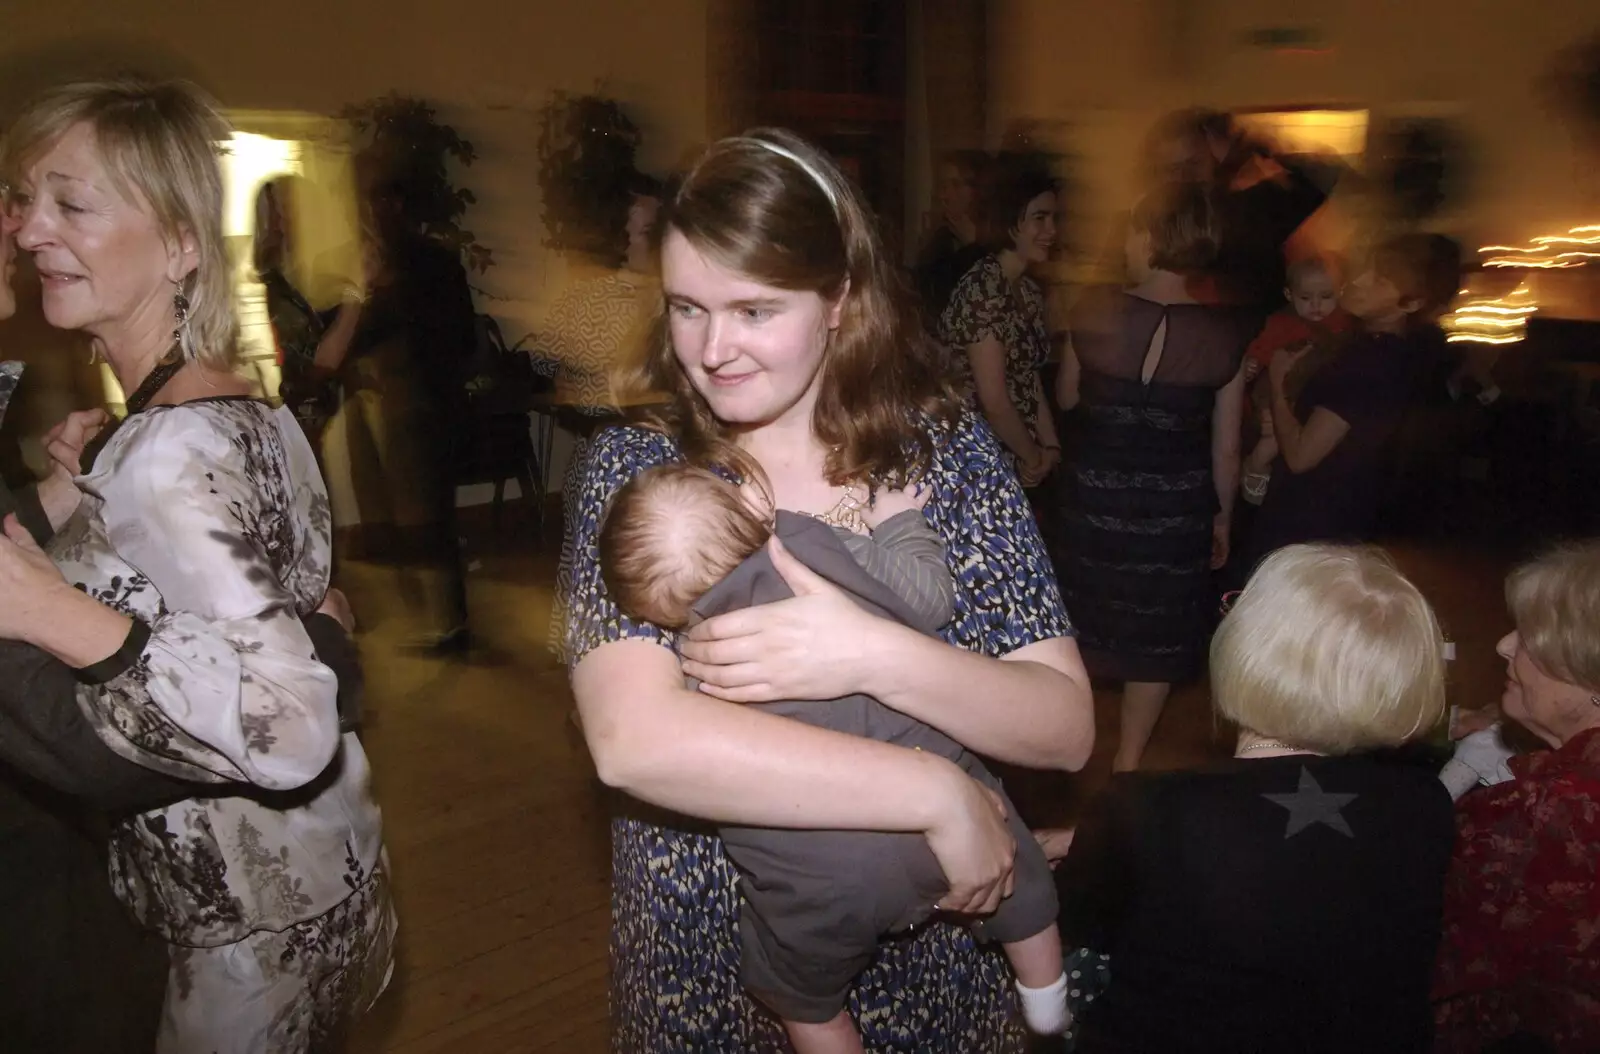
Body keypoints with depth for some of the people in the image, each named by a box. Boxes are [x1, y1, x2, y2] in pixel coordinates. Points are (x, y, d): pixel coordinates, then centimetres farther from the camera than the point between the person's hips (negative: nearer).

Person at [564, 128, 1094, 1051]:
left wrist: (871, 655, -31)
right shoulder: (636, 470, -12)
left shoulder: (951, 450, -9)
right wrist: (939, 795, -27)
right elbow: (633, 741, -27)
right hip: (707, 971, 0)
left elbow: (1067, 729, -13)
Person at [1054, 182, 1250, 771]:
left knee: (1083, 622, 22)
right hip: (1177, 510, 0)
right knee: (1155, 637, 18)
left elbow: (1066, 397, 2)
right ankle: (1128, 763, 31)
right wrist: (1222, 517, 9)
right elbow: (1226, 448, -6)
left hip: (1093, 498, 1)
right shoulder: (1225, 335, -13)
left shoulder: (1093, 313, -14)